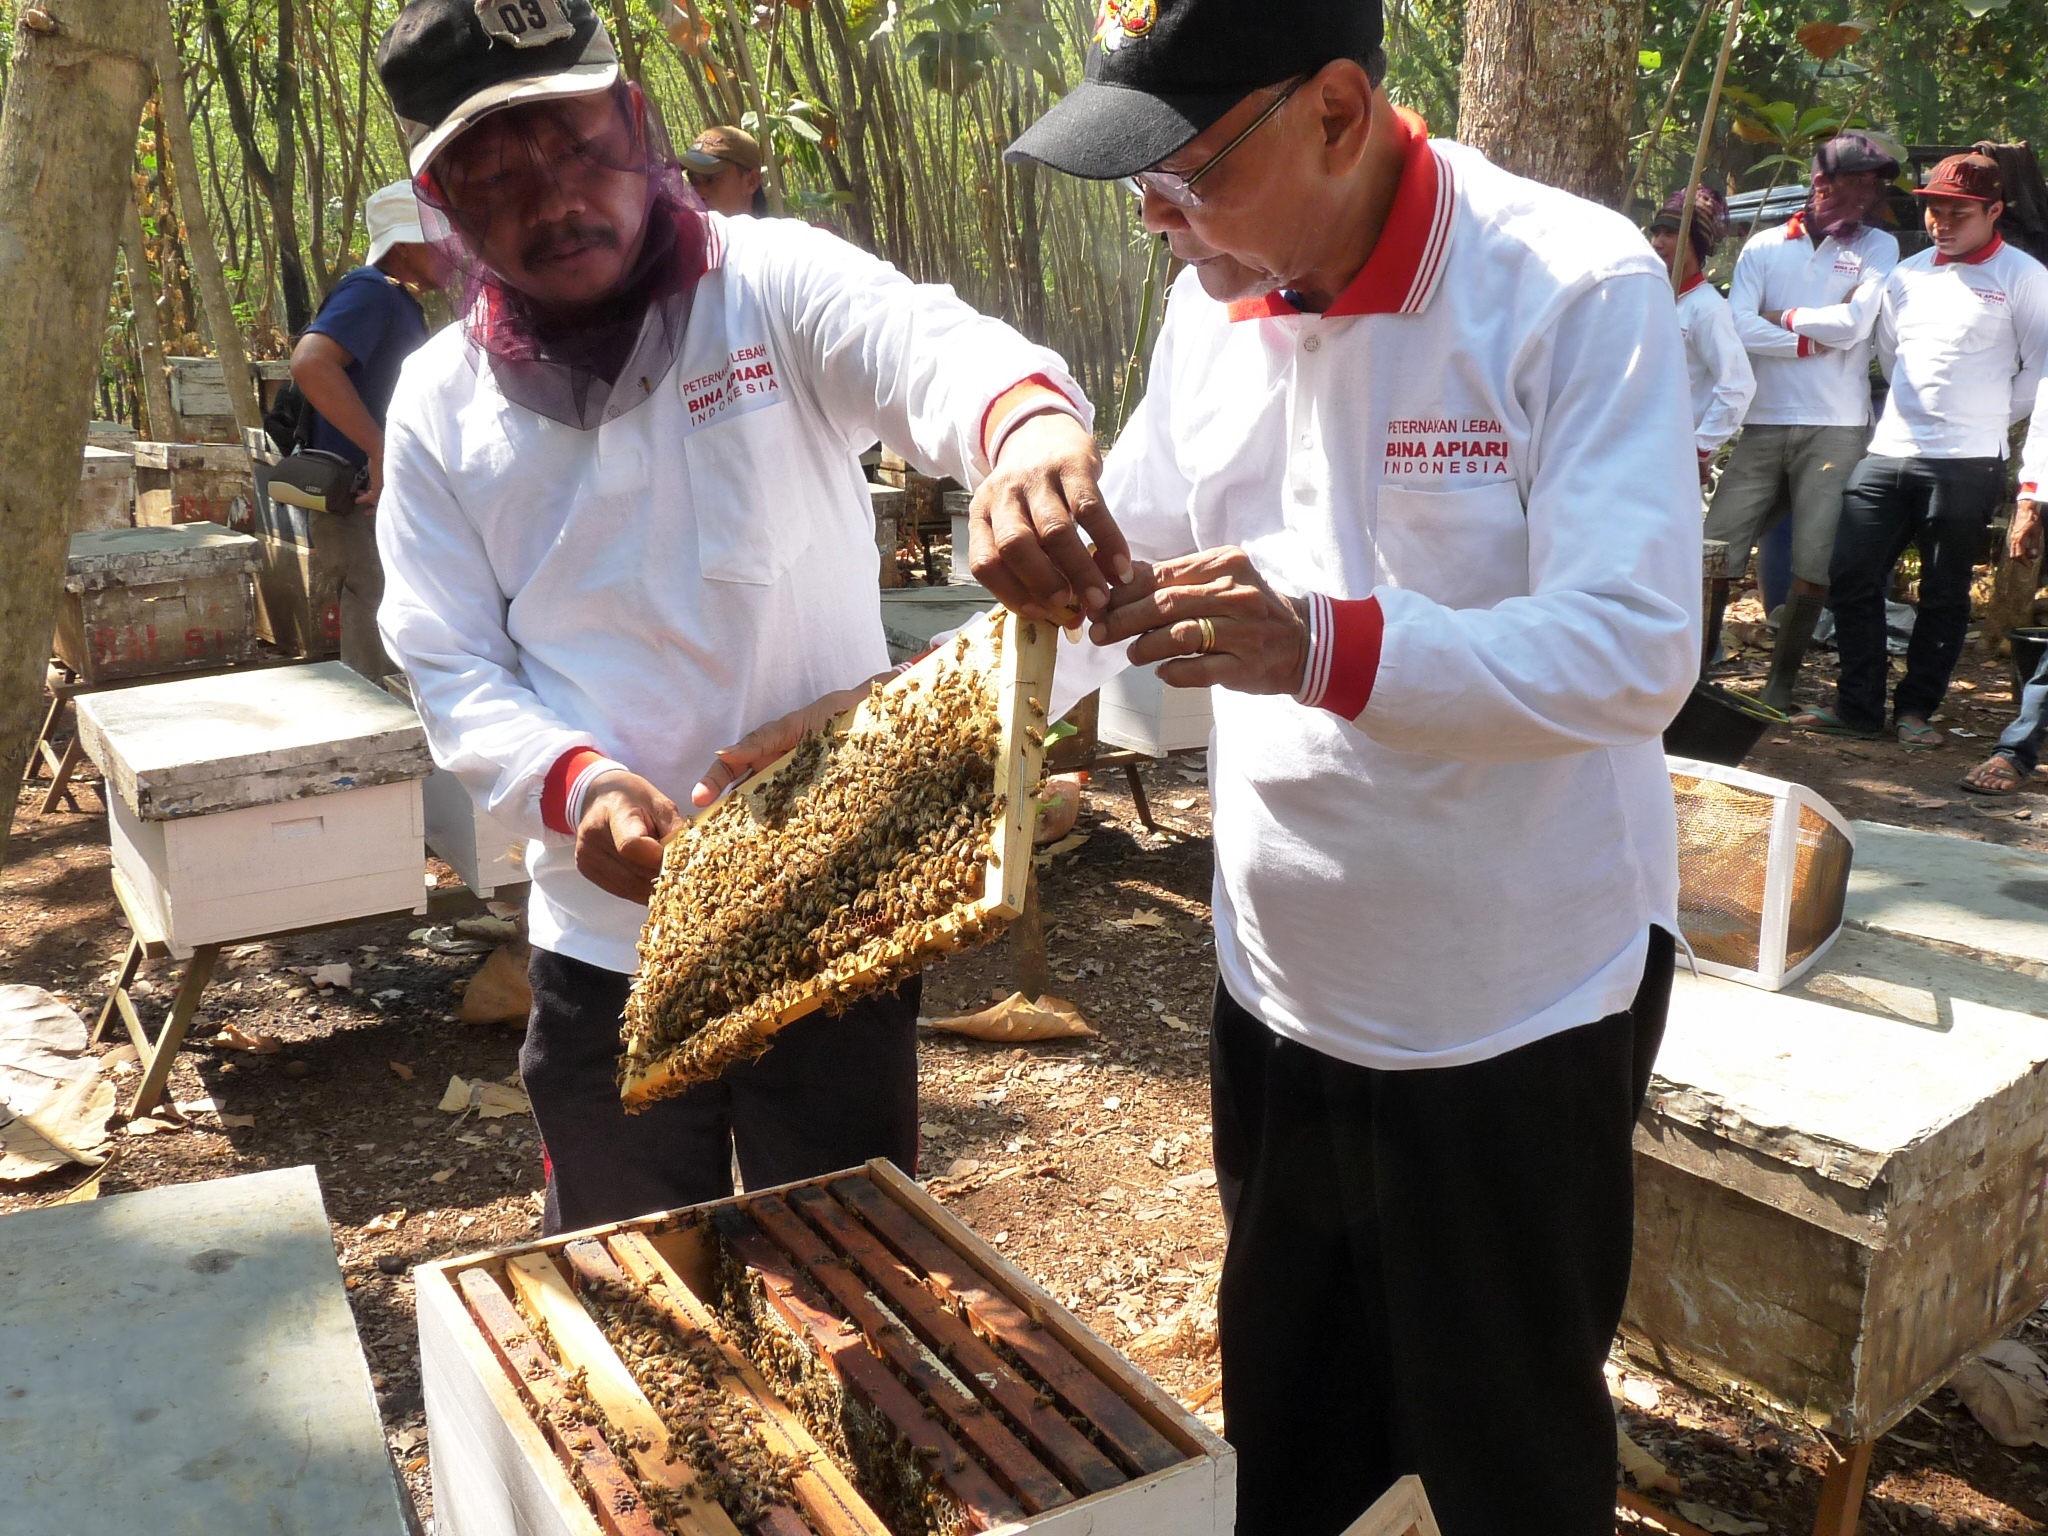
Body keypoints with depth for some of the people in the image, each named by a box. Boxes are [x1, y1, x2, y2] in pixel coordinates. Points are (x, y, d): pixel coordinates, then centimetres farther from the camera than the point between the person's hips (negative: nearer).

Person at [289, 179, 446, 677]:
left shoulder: (403, 304, 17)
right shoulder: (370, 292, -13)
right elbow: (310, 363, -31)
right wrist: (381, 454, -30)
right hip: (367, 503, -10)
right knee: (381, 670, -6)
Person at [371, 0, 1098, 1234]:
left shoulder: (776, 286, -8)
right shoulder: (440, 405, 1)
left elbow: (944, 353, -27)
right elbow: (456, 673, 0)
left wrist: (1031, 419, -52)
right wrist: (572, 781, -21)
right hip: (605, 946, 3)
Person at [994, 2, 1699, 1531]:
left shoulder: (1578, 289, -18)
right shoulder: (1211, 306, 1)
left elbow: (1636, 655, -25)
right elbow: (1122, 580, 8)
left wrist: (1325, 646, -37)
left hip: (1516, 1016, -5)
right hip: (1284, 990, 6)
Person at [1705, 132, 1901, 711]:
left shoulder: (1878, 246, 9)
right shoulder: (1764, 246, 8)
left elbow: (1855, 322, -7)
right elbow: (1738, 327, -6)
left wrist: (1784, 317, 2)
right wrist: (1813, 338, -8)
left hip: (1836, 428, 0)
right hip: (1763, 424, 0)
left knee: (1814, 562, 0)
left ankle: (1782, 678, 11)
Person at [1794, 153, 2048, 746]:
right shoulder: (1907, 274, 14)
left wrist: (1990, 416, 3)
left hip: (1967, 463, -5)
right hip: (1887, 453, 5)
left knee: (1944, 594, 4)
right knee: (1852, 577, -1)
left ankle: (1917, 709, 14)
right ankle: (1859, 706, 8)